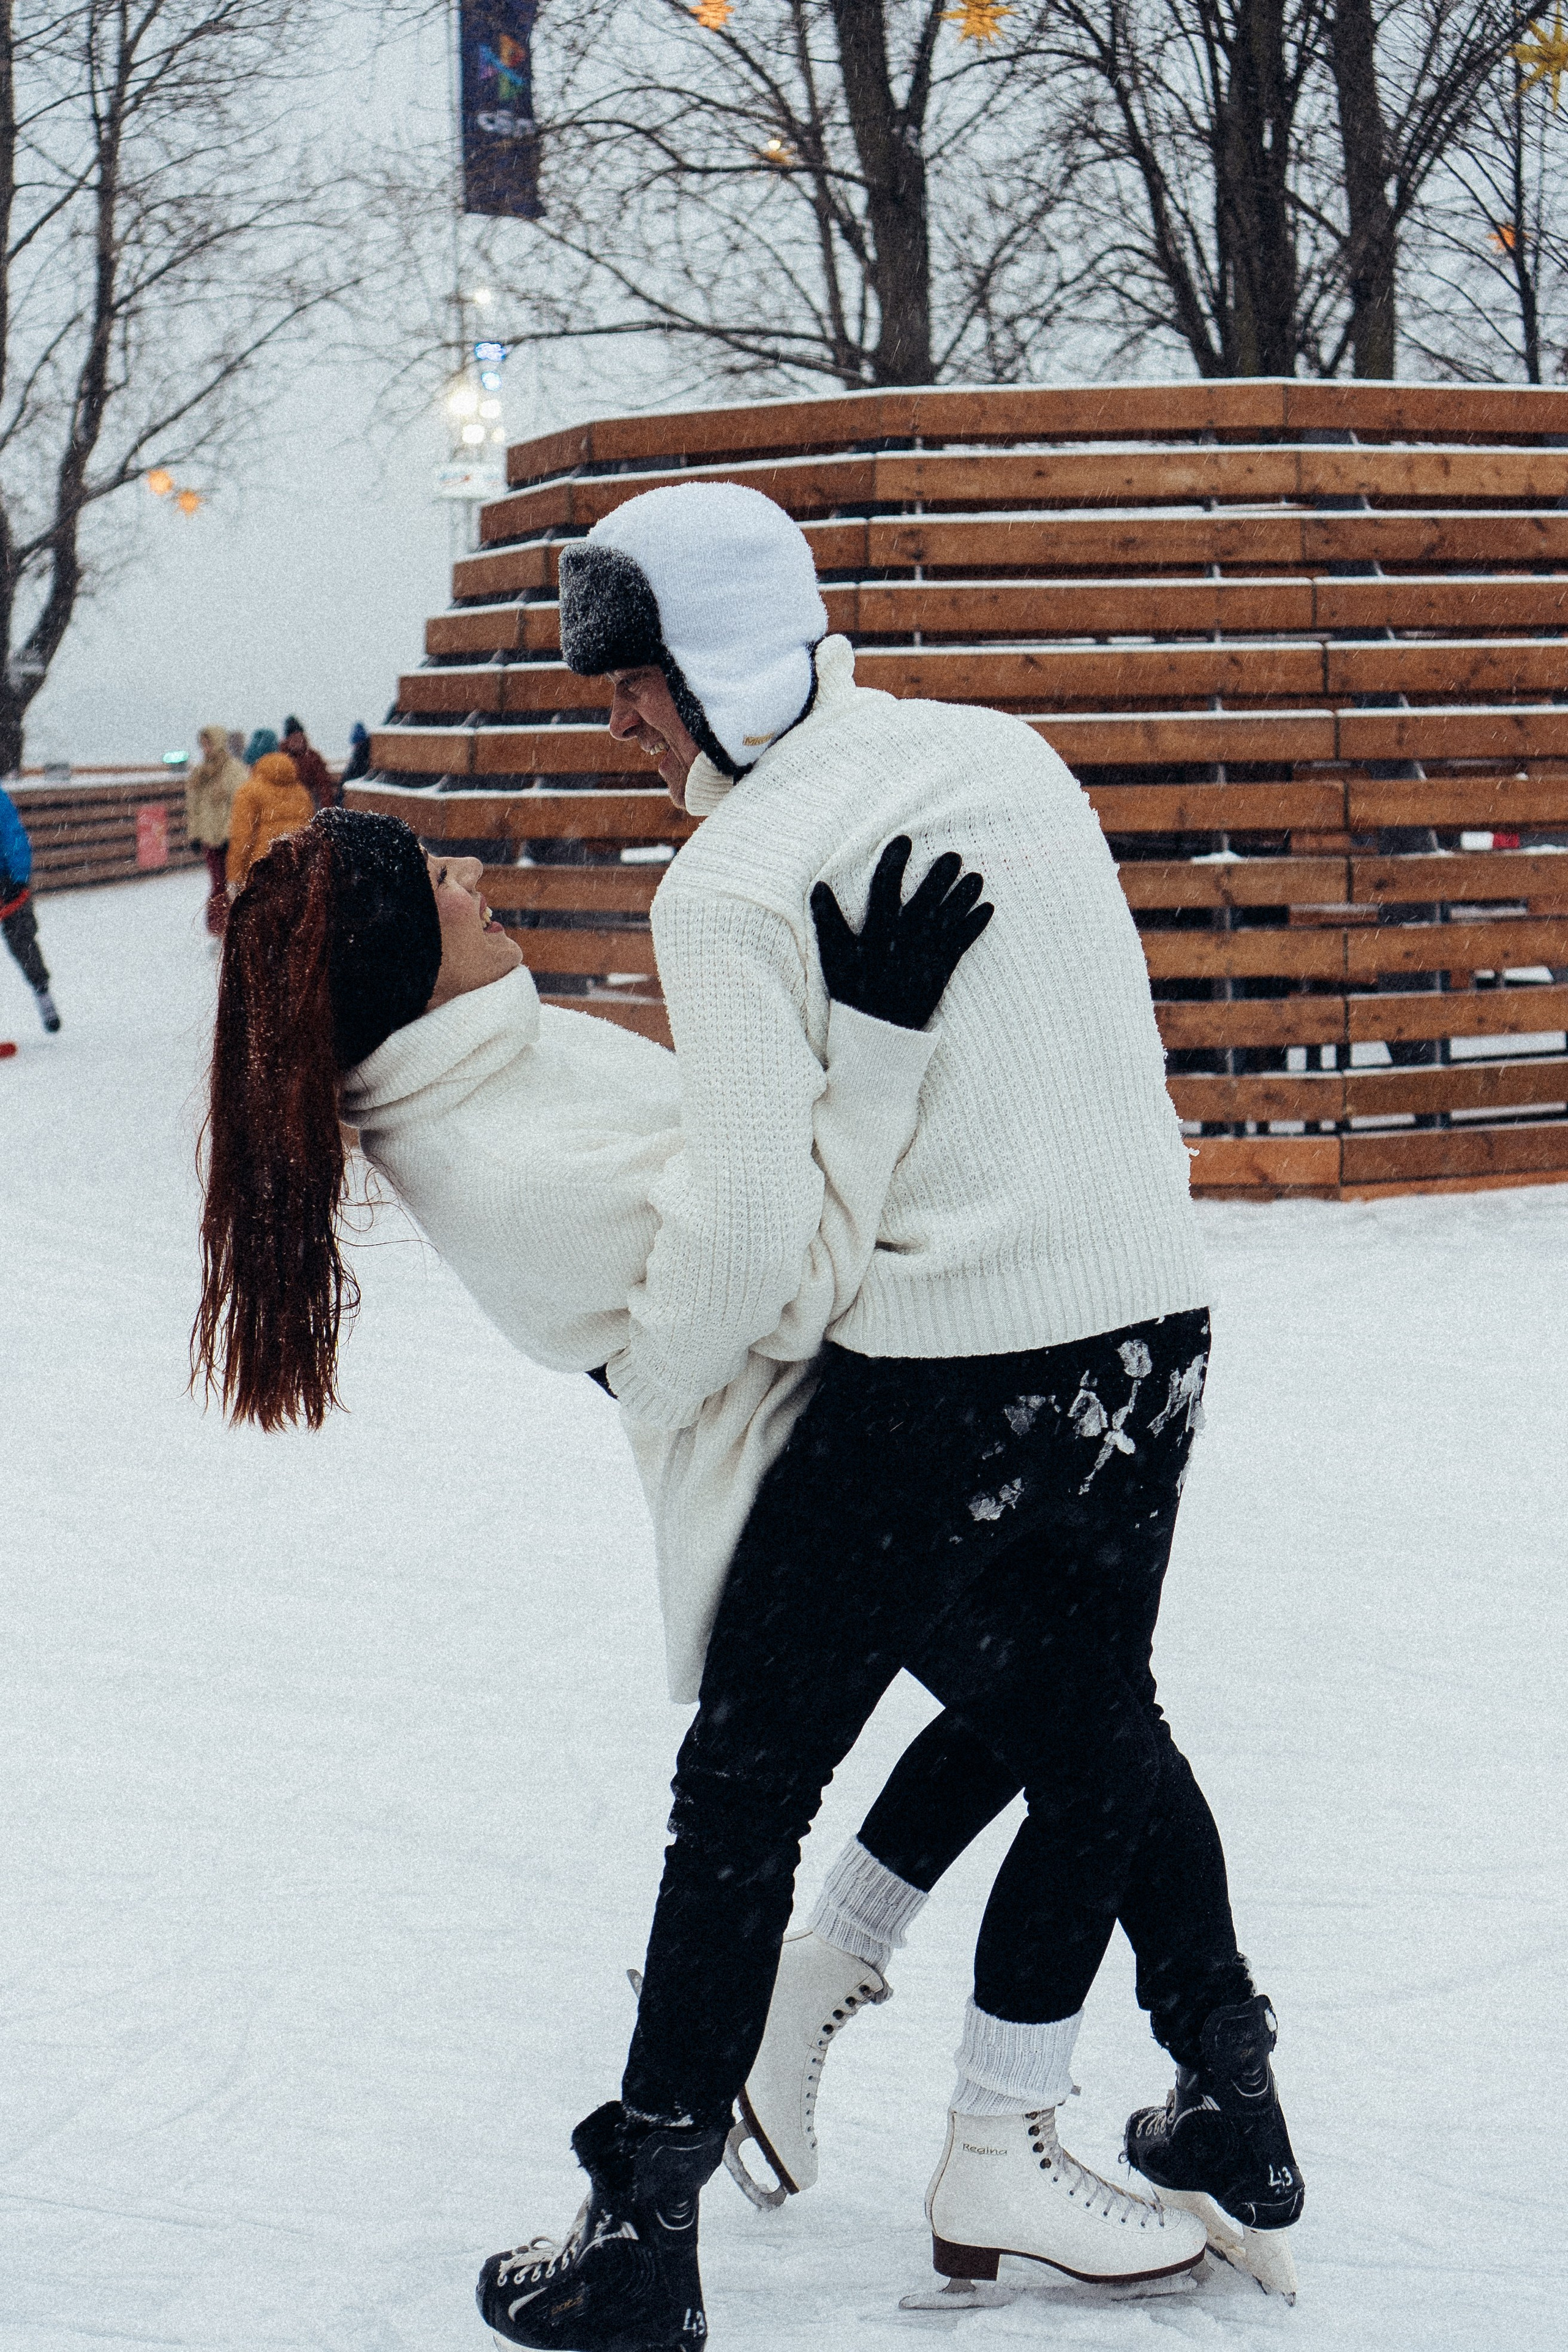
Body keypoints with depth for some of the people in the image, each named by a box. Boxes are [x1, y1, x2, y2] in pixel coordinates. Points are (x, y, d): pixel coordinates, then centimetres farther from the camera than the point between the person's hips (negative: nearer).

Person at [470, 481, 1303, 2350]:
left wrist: (651, 1388, -1)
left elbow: (745, 1211, -16)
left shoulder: (731, 879, -11)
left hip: (939, 1380, -6)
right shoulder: (1008, 754, 9)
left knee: (747, 1783, 5)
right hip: (1157, 1331, 7)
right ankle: (1229, 2116, 35)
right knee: (1093, 1728, 25)